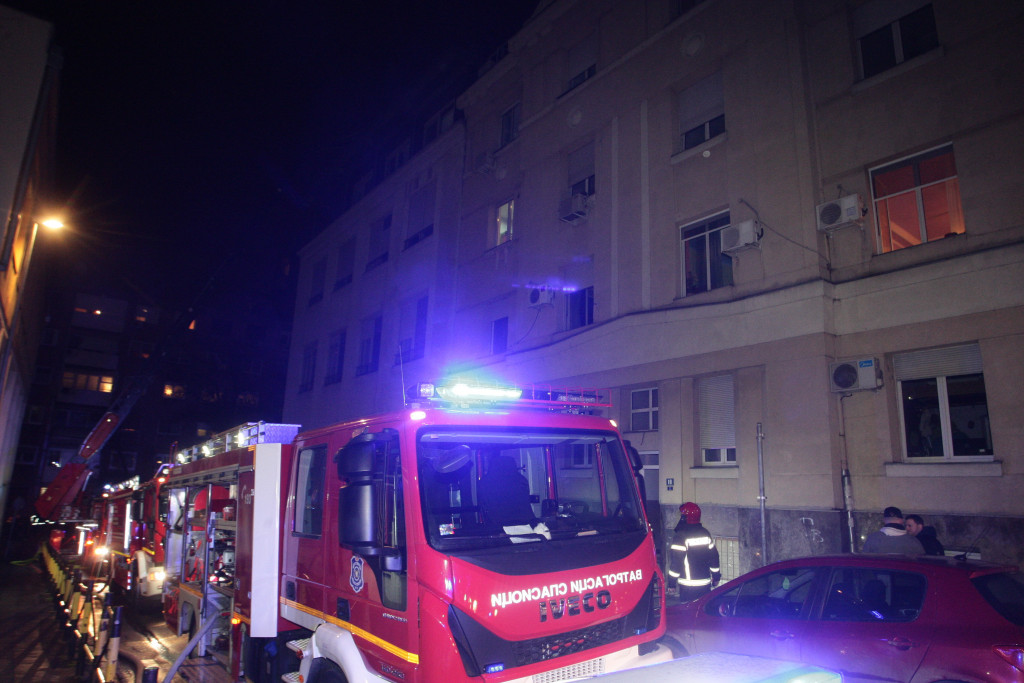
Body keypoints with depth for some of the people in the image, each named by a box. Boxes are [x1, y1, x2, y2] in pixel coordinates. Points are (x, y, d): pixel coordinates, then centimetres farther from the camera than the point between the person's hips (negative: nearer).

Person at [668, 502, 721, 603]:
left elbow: (676, 561, -15)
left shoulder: (680, 536, -14)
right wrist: (716, 577, 21)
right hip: (705, 583, 6)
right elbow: (714, 557, 11)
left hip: (688, 586, -6)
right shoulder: (706, 534, 5)